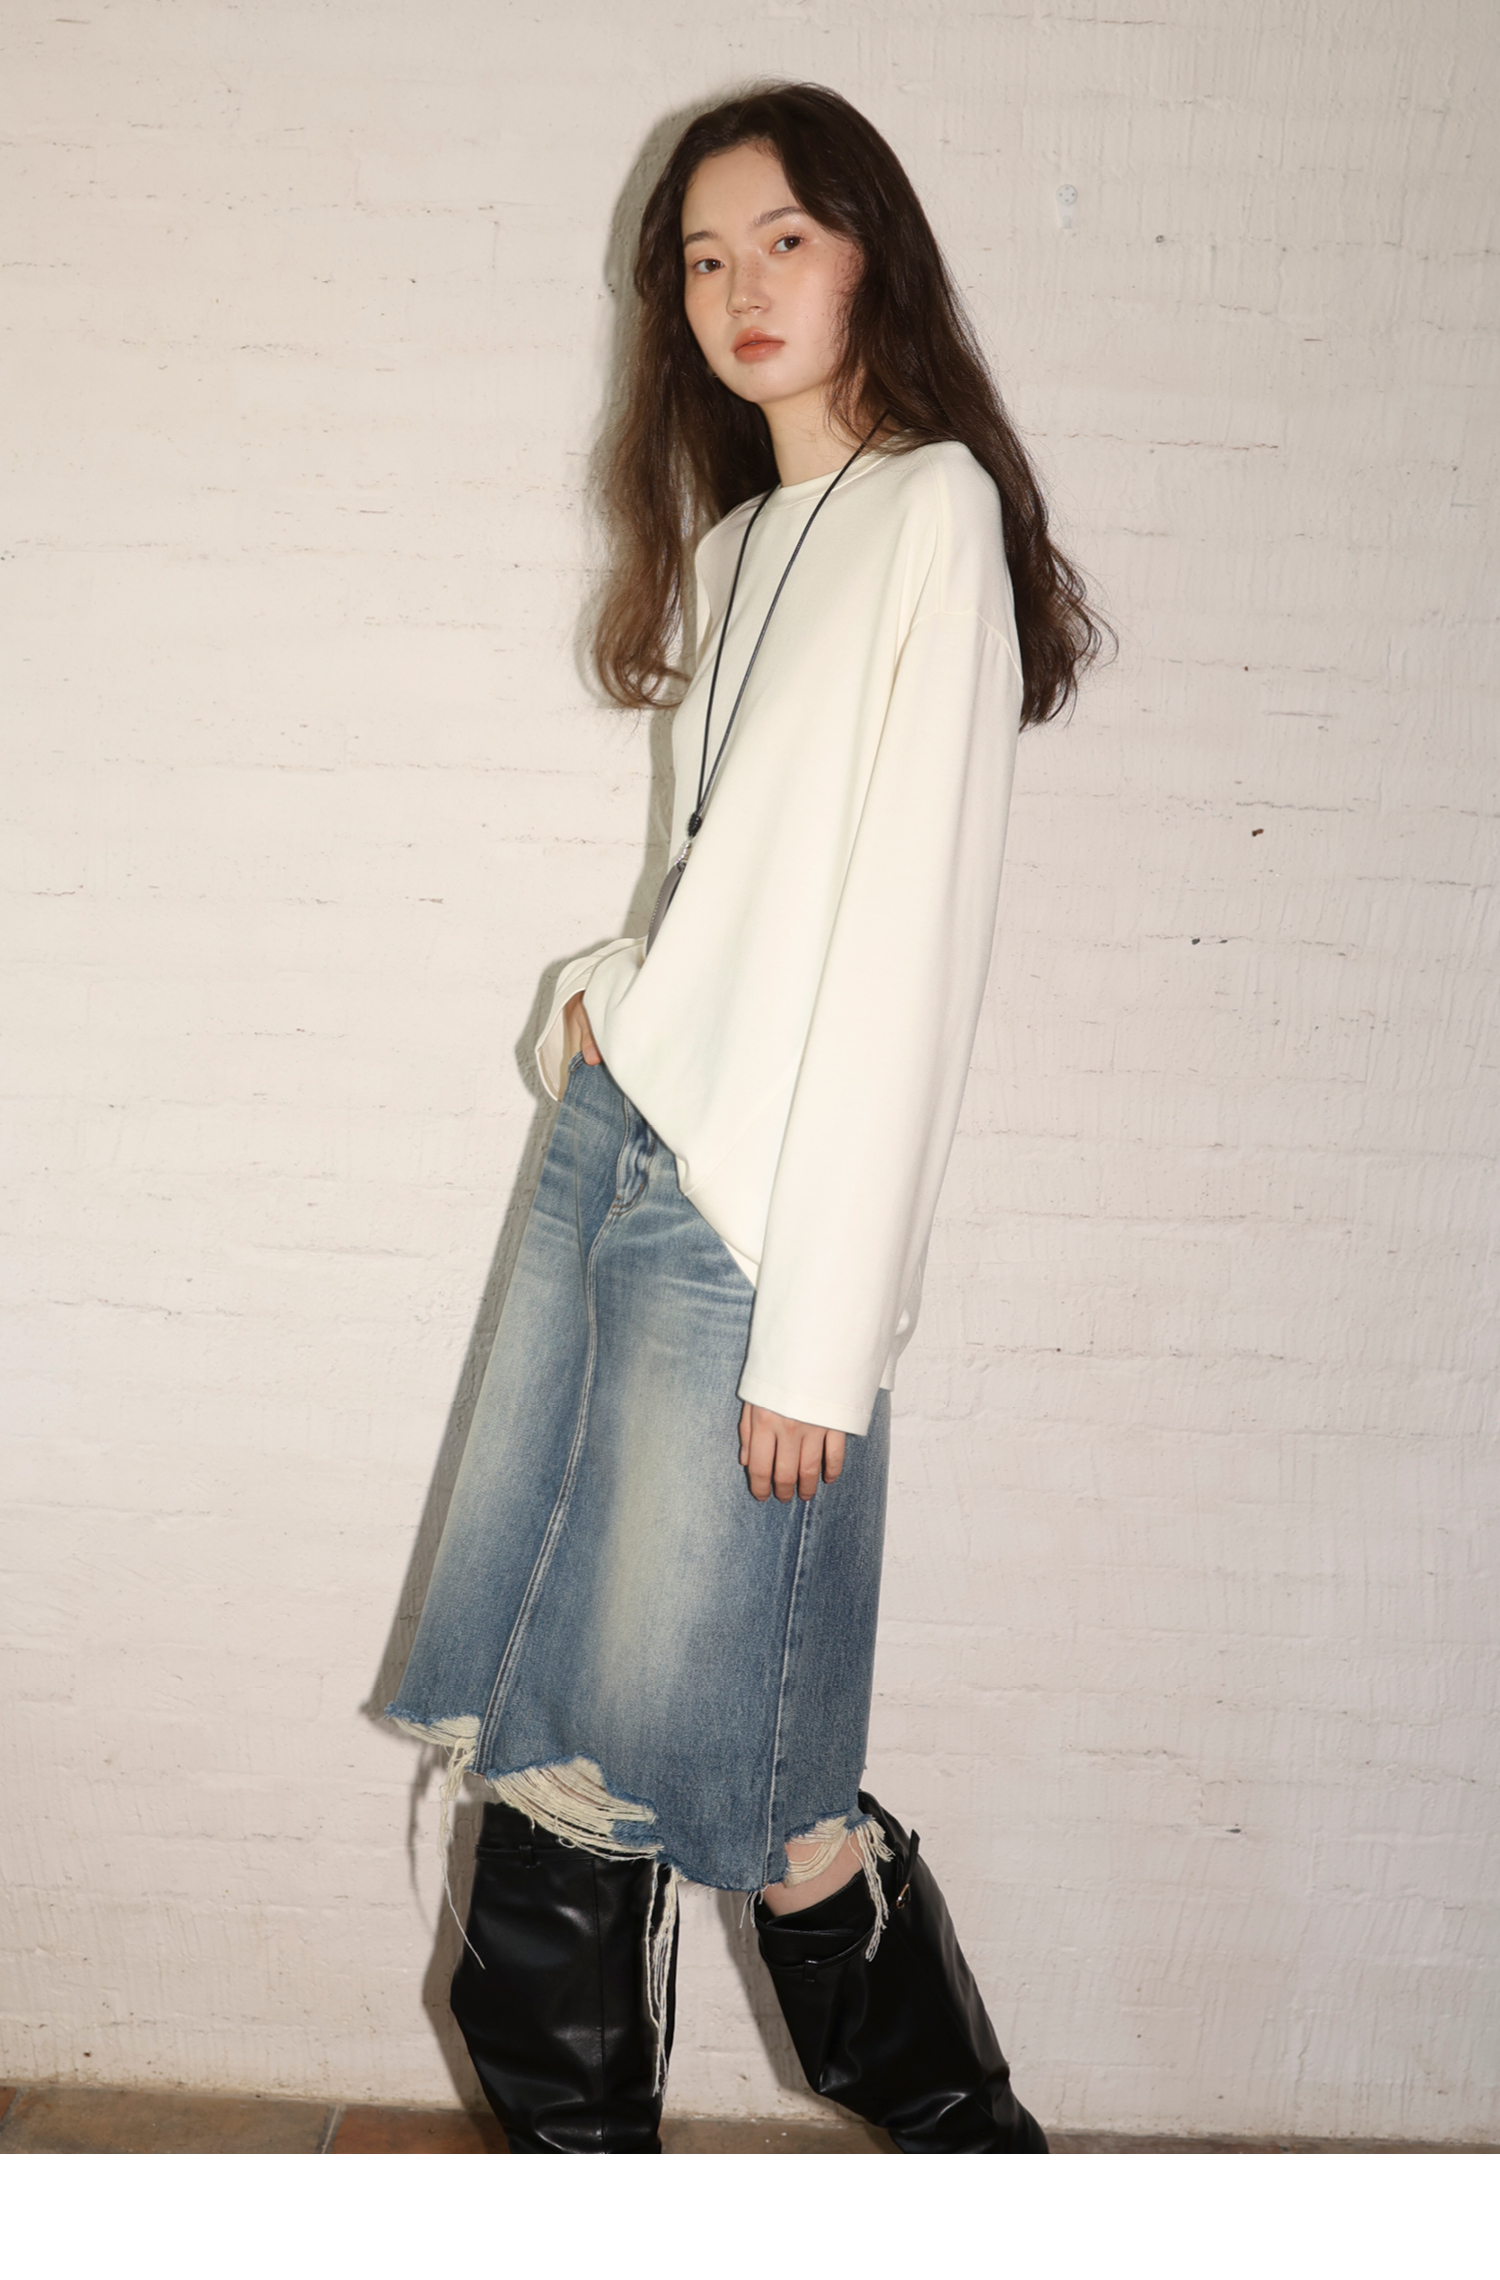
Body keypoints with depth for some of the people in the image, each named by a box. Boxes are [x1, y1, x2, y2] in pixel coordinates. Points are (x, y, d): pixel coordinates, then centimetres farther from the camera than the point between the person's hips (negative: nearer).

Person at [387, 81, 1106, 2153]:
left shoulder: (935, 508, -6)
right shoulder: (734, 536, 18)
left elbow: (906, 935, -13)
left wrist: (821, 1333, -16)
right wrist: (616, 995, 3)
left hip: (755, 1204, -7)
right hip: (612, 1141, 7)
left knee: (714, 1765, 0)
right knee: (538, 1711, 8)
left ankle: (971, 2144, 22)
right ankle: (569, 2144, 23)